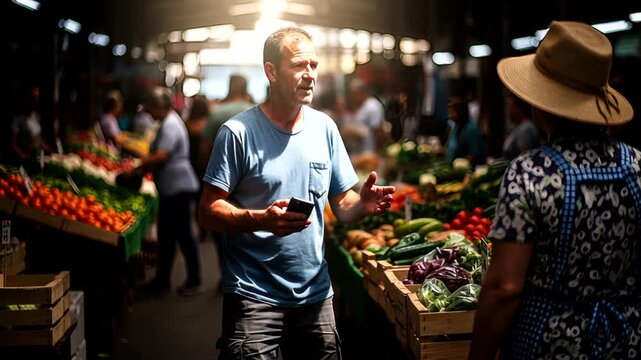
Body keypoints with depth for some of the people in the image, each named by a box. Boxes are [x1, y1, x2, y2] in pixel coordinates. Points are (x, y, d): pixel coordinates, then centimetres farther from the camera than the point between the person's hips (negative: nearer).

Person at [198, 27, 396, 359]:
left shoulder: (325, 128, 5)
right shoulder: (238, 132, -10)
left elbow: (342, 206, 8)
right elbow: (209, 211, -13)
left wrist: (363, 204, -14)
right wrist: (261, 219, -30)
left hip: (316, 294, 5)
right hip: (254, 298, -5)